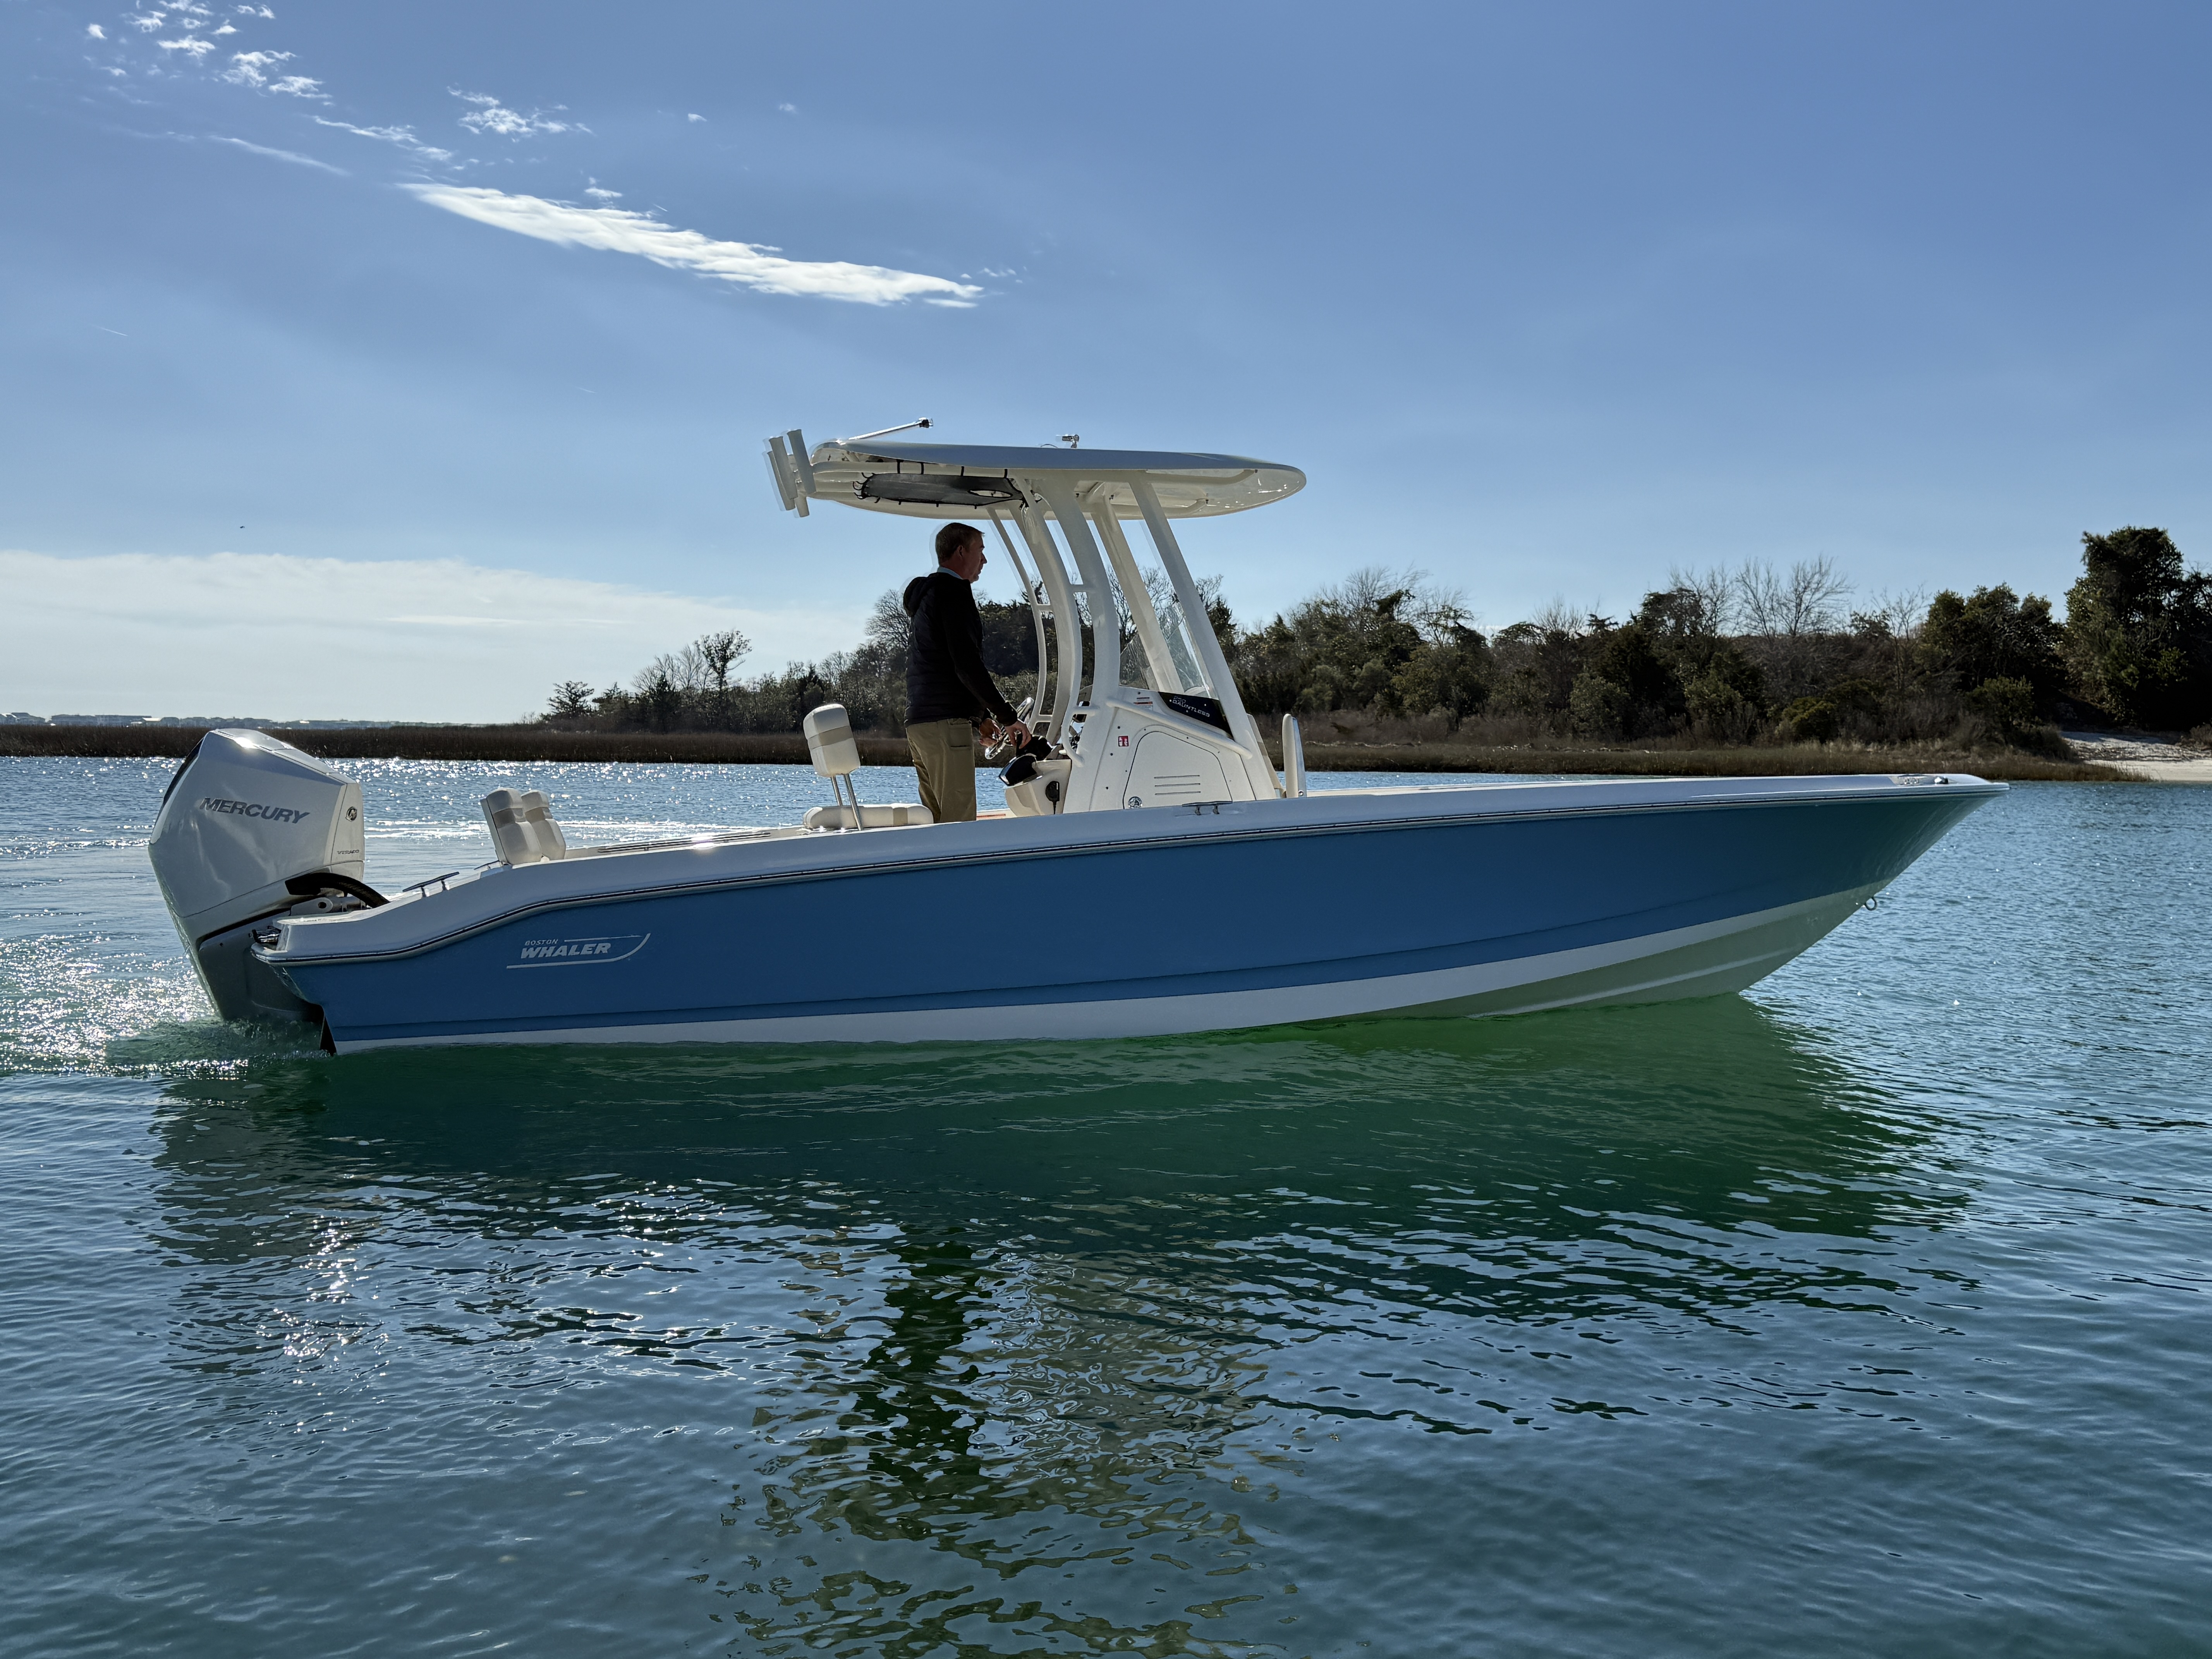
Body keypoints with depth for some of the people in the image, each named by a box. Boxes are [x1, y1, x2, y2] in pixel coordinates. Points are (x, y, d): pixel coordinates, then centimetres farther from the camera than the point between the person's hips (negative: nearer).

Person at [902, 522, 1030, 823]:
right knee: (959, 823, -13)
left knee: (937, 821, 10)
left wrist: (984, 716, 27)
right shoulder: (953, 592, -8)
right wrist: (1007, 717, -13)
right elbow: (967, 666, -16)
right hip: (947, 722, -10)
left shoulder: (926, 594, 24)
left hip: (918, 722, 10)